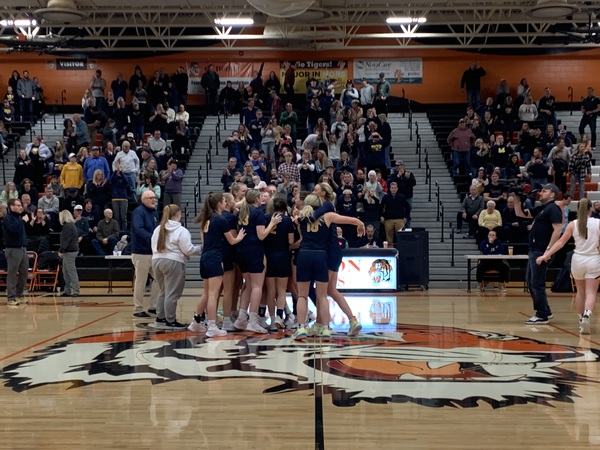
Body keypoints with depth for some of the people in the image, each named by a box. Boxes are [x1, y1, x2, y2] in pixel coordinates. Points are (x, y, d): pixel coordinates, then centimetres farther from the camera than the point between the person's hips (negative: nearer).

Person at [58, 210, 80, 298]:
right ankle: (68, 291, 18)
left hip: (69, 251, -10)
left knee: (71, 271, -9)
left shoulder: (67, 226, -13)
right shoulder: (71, 225, 17)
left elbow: (66, 240, -20)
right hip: (73, 249, 10)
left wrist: (61, 250, -19)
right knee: (65, 271, 14)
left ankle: (76, 291, -9)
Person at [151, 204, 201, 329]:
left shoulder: (158, 229, 14)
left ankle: (160, 318, 25)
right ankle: (170, 321, 1)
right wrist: (200, 248, 3)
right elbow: (188, 250, -11)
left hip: (156, 260, 8)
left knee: (163, 291, 18)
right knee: (172, 293, -2)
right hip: (173, 263, -8)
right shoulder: (181, 230, -9)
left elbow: (154, 247, 16)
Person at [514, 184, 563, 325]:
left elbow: (557, 230, -20)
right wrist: (517, 199, 11)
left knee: (537, 283, -6)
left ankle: (542, 315, 2)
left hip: (541, 251, -10)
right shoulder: (541, 209, 18)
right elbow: (520, 214, 26)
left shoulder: (553, 209, -10)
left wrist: (548, 250, -24)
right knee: (530, 281, 15)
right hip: (534, 250, 10)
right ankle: (546, 311, 24)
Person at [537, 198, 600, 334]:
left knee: (580, 292, 19)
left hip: (578, 259, 2)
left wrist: (546, 255, -3)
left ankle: (581, 319, 24)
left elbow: (560, 242, -6)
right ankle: (587, 314, -29)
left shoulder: (573, 224, -1)